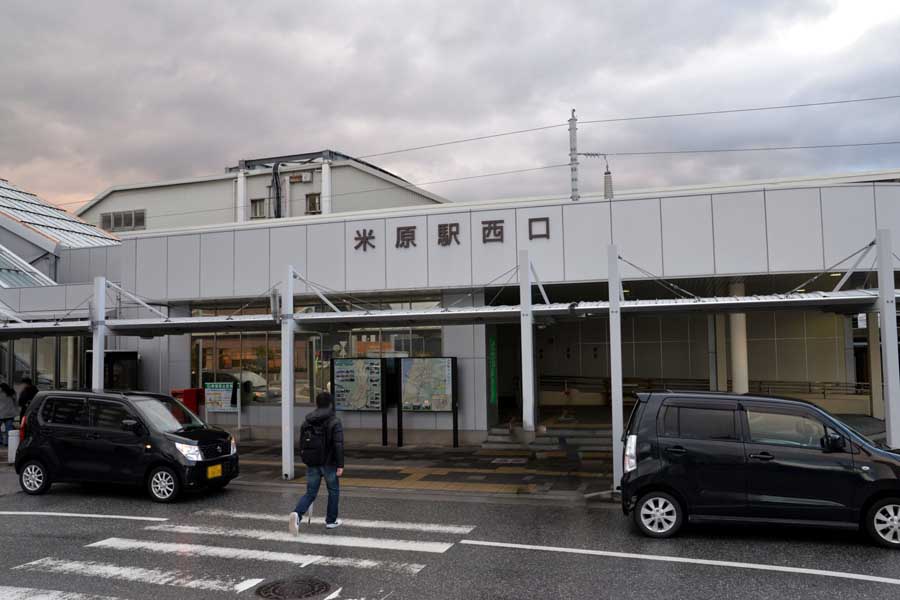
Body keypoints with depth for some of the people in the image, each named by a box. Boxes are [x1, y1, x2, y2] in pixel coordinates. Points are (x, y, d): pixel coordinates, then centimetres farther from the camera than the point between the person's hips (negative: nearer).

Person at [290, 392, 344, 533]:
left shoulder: (307, 422, 7)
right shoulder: (334, 422, -11)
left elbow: (302, 444, 12)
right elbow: (338, 445, -18)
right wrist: (340, 465, -16)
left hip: (312, 463, 4)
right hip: (328, 463, -4)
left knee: (310, 493, 9)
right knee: (333, 491, 15)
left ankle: (297, 514, -16)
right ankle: (331, 521, 21)